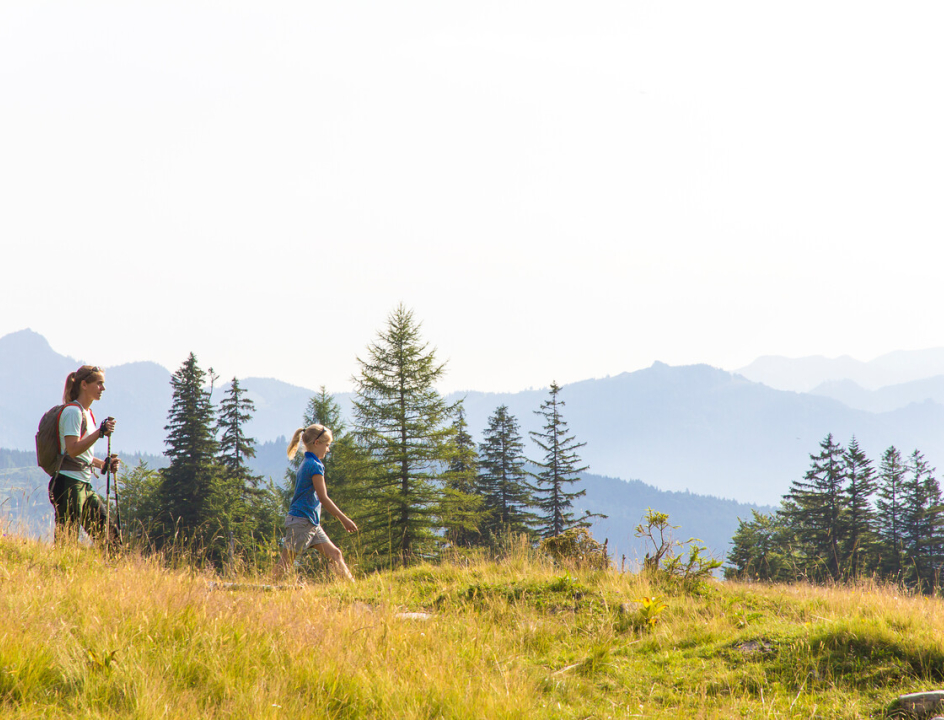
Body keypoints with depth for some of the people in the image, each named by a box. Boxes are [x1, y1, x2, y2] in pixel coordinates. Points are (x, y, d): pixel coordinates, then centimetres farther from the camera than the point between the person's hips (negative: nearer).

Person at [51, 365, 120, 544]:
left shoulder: (87, 413, 18)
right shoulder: (72, 411, -10)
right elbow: (73, 449, -21)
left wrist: (104, 464, 12)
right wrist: (100, 432, -25)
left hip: (85, 485, 9)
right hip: (69, 484, -9)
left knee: (109, 536, 7)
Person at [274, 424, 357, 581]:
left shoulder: (306, 463, 16)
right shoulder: (315, 465, -14)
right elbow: (323, 498, -16)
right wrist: (344, 519, -11)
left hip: (312, 523, 10)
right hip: (301, 521, -10)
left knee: (334, 554, 8)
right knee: (286, 562, -10)